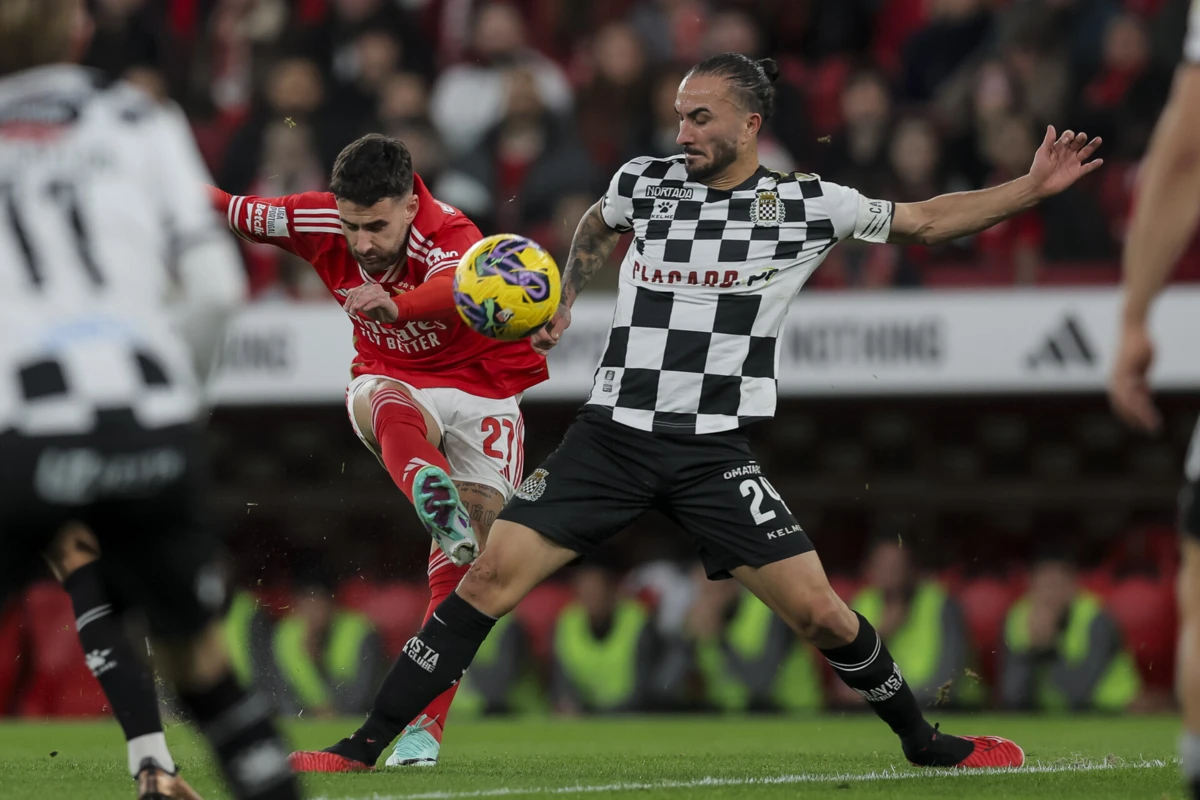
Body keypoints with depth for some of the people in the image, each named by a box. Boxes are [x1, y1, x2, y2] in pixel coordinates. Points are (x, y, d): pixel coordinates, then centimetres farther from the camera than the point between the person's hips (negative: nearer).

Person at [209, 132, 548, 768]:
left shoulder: (447, 236, -31)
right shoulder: (321, 222, -16)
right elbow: (229, 210, -2)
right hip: (389, 377, 2)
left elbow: (454, 286, -56)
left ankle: (425, 722, -9)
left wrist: (396, 303, -75)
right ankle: (437, 501, -71)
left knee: (469, 556, -14)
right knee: (389, 407, -38)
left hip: (483, 387, -2)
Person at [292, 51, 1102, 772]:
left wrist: (1030, 188, -2)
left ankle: (926, 742, 16)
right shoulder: (645, 181, 5)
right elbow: (596, 227, 29)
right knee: (490, 576, -11)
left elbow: (925, 220, 6)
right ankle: (365, 746, -7)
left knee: (819, 611, -8)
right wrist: (563, 305, 28)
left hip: (715, 455, -1)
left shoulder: (806, 205, -1)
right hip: (611, 436, 1)